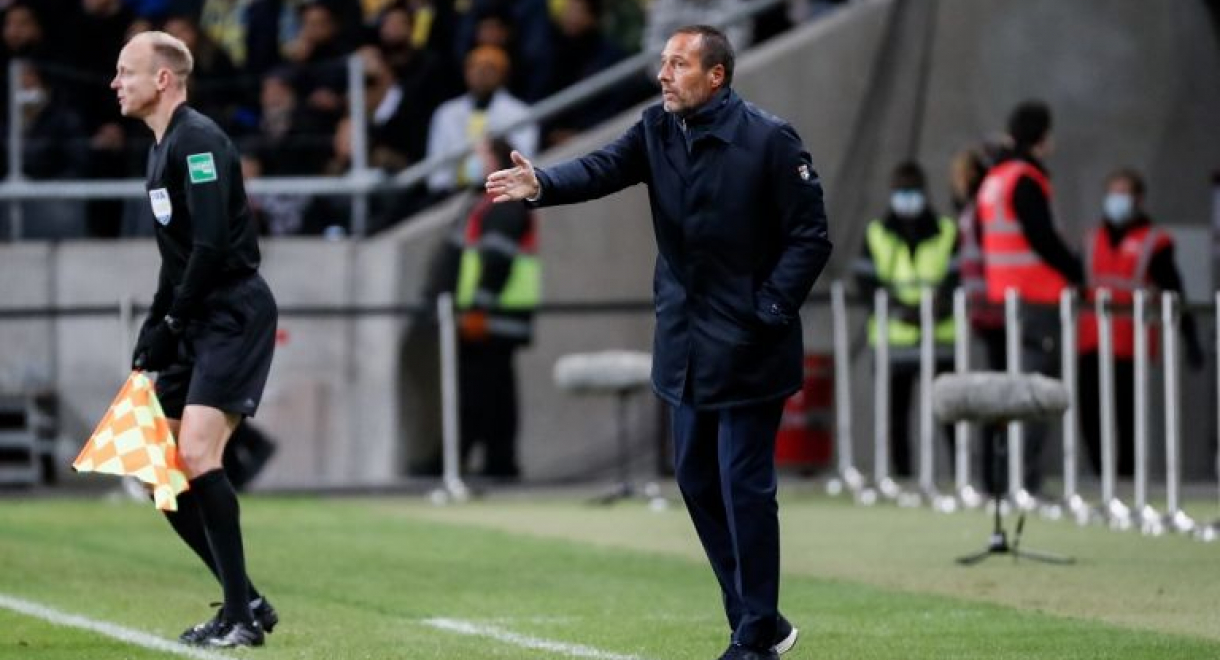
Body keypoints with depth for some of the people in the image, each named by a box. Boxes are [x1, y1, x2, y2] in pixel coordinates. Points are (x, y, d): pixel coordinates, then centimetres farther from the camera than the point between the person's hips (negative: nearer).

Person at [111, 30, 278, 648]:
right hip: (197, 325, 10)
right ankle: (246, 602, 14)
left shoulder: (198, 140, -13)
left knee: (195, 456, -20)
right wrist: (153, 331, 14)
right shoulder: (162, 149, 17)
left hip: (236, 316, -10)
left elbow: (211, 245, -22)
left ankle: (242, 616, -14)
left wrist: (170, 326, -17)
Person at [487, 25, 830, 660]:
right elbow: (603, 168, -12)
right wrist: (543, 185, -31)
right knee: (697, 480, 12)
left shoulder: (768, 141, -13)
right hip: (686, 344, 7)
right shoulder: (657, 131, 4)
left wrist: (770, 311, -17)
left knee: (744, 487, -6)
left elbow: (810, 237, -12)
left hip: (748, 348, -7)